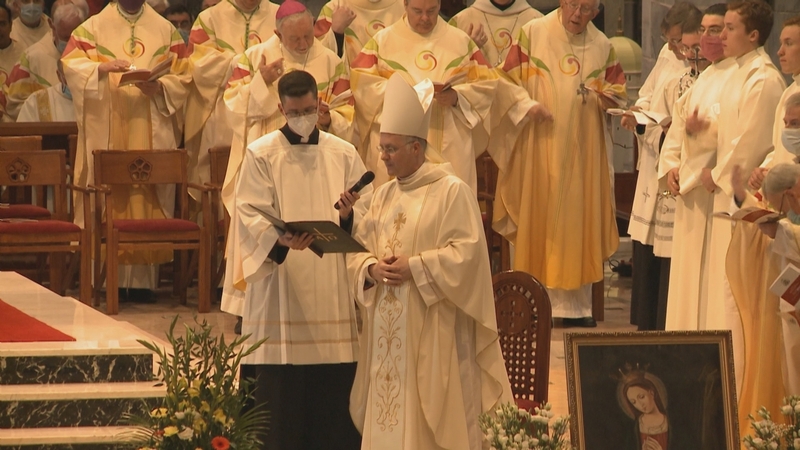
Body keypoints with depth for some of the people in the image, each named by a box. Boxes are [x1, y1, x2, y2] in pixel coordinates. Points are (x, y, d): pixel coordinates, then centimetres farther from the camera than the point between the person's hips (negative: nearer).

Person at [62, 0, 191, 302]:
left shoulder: (165, 31, 12)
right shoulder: (93, 28, 7)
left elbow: (182, 77, 8)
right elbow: (71, 65, -6)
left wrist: (159, 87, -12)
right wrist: (102, 68, -23)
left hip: (151, 133, 1)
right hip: (107, 133, -1)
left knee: (148, 197, -3)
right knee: (109, 197, -7)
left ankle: (142, 279, -1)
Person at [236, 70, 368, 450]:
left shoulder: (344, 155, 11)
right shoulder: (261, 155, 3)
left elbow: (368, 213, 5)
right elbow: (250, 216, -7)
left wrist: (349, 216, -17)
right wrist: (280, 240, -26)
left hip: (333, 289, 2)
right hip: (280, 289, -2)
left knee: (335, 392, 0)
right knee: (281, 396, -4)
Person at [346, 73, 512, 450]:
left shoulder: (452, 191, -6)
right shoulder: (384, 195, 14)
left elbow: (467, 252, -13)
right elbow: (358, 249, 12)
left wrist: (414, 267, -18)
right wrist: (372, 269, -9)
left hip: (431, 331, -6)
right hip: (386, 330, 6)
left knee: (431, 417, -5)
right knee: (387, 415, 4)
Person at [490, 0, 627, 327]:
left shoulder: (602, 47, 8)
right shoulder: (532, 34, 0)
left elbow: (618, 93, 12)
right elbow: (508, 79, -1)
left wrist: (599, 95, -9)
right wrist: (527, 105, -18)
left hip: (582, 152, 3)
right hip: (539, 149, -3)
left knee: (579, 224, 2)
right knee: (536, 220, -3)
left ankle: (575, 305, 6)